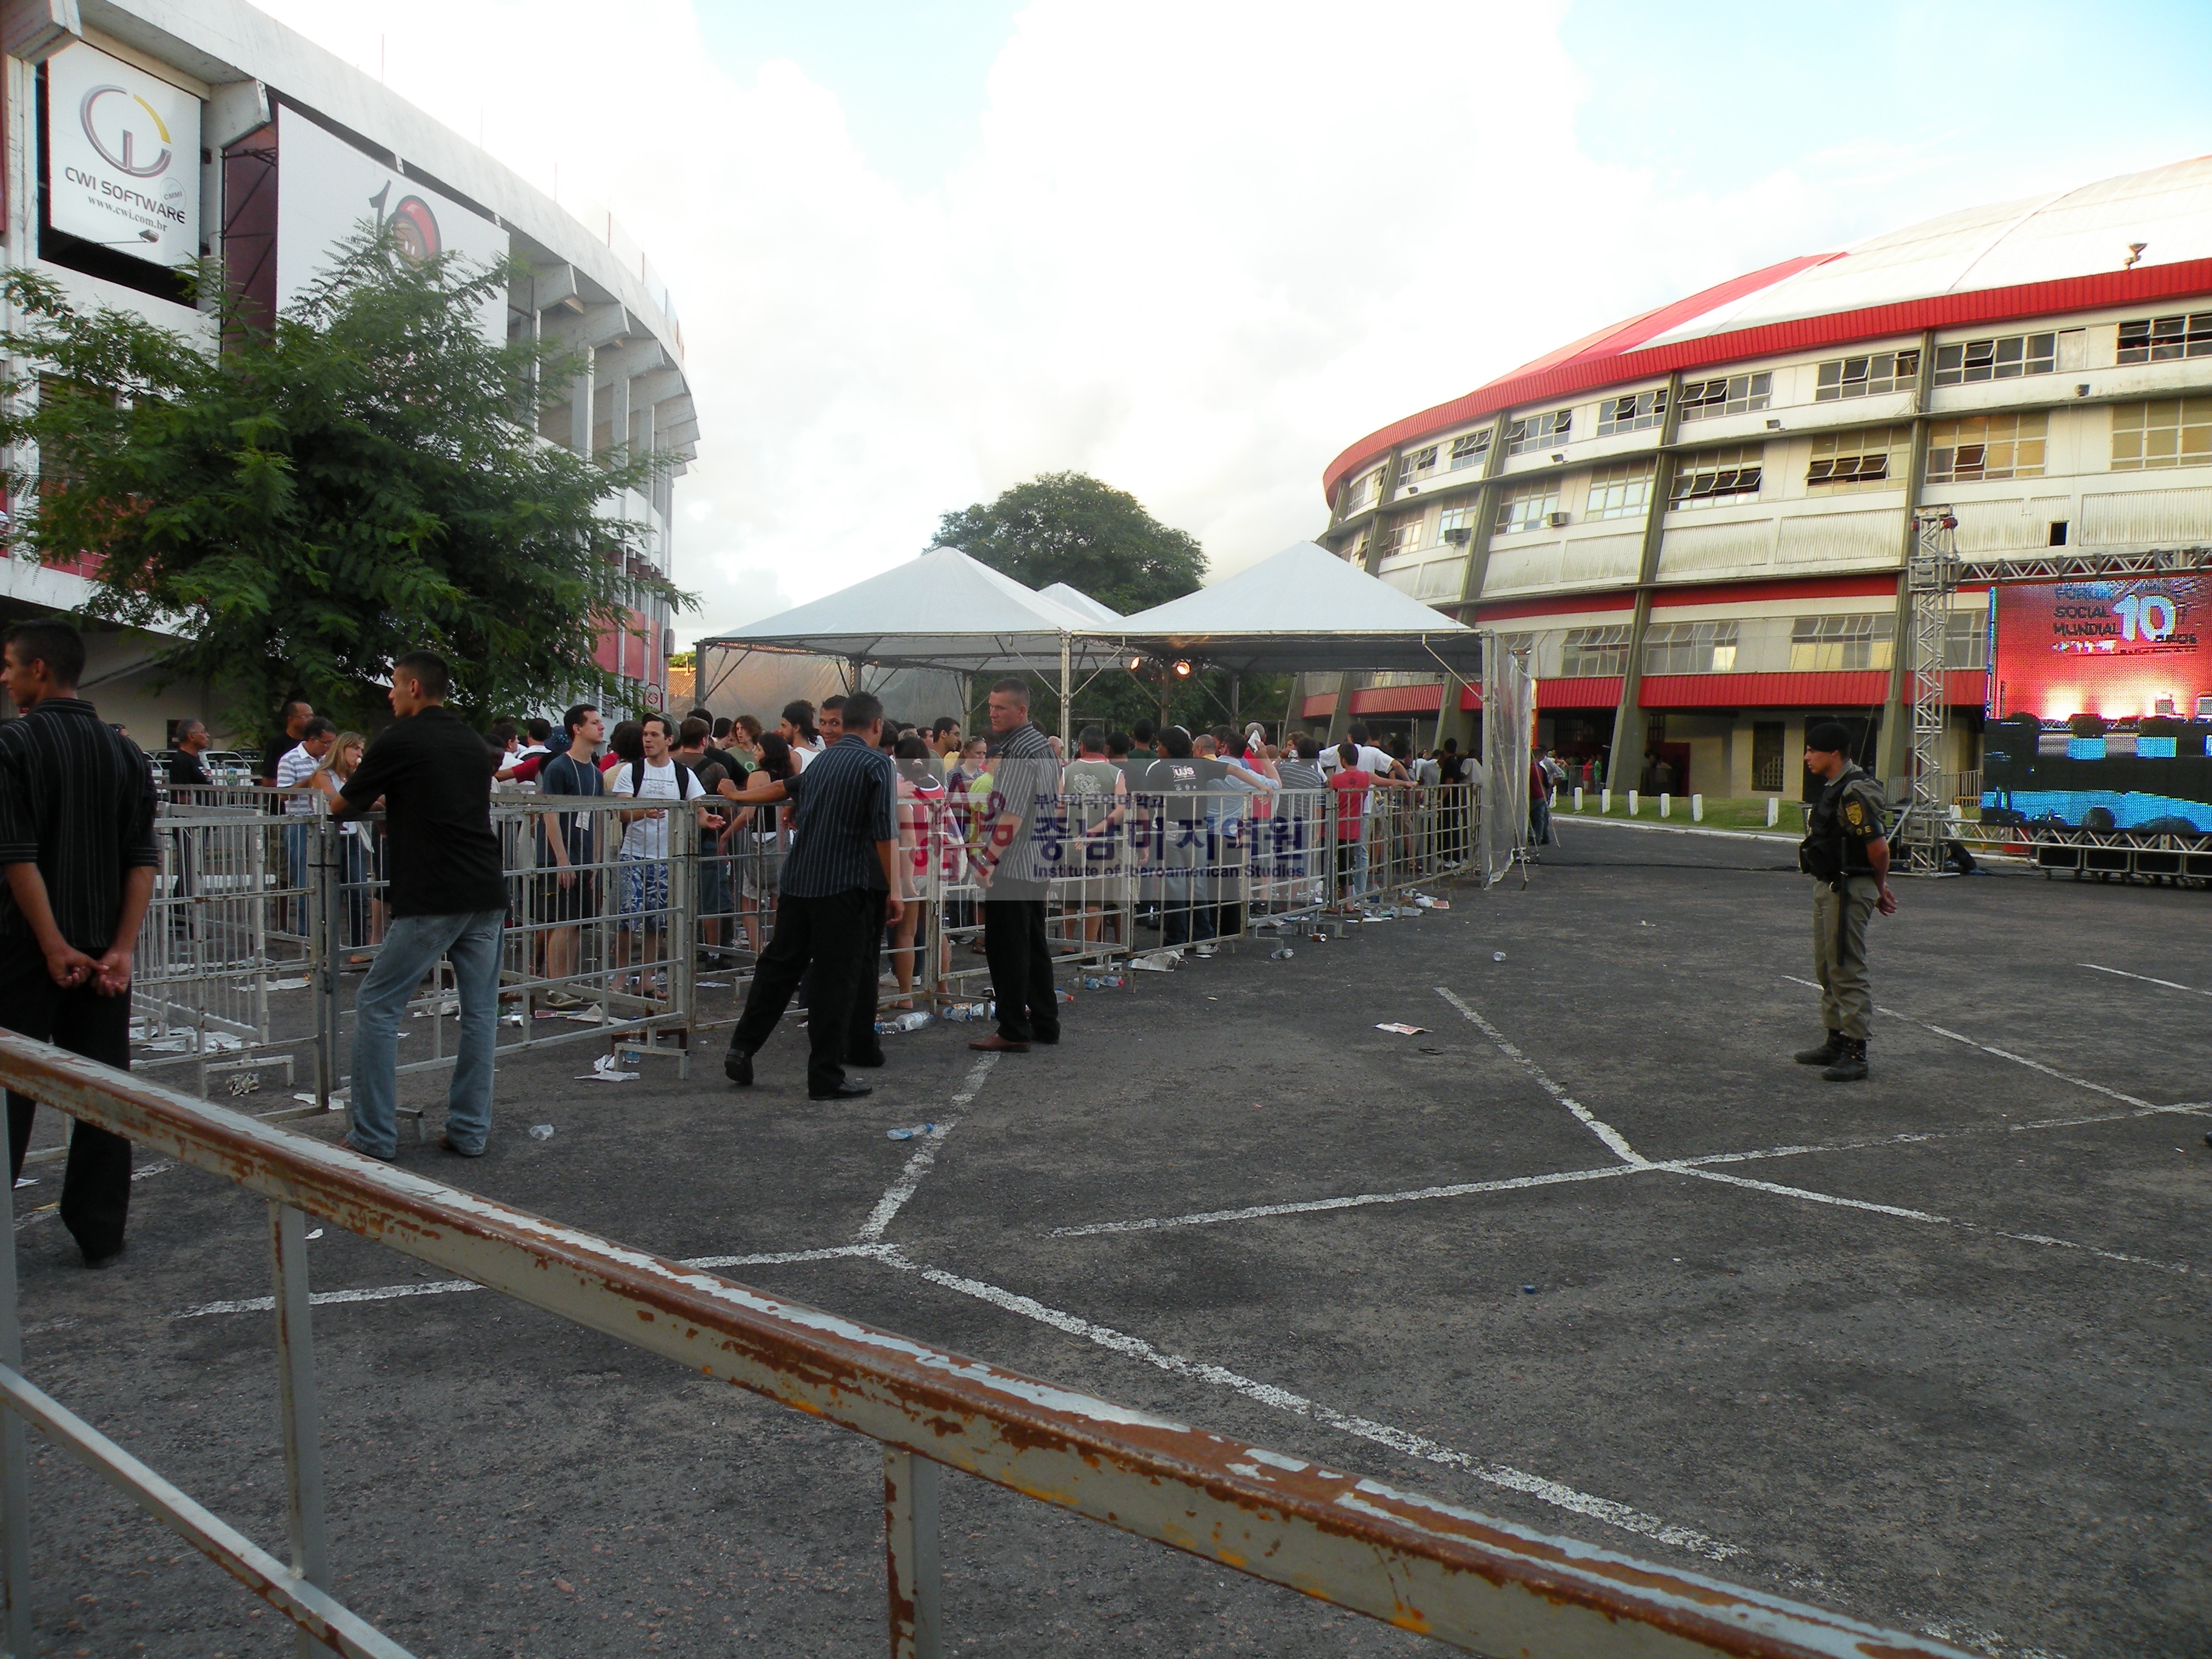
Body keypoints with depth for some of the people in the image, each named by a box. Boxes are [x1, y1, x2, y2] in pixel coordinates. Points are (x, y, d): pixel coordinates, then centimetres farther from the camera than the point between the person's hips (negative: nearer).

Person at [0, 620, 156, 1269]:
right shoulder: (124, 752, 6)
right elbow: (143, 858, 0)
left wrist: (55, 947, -14)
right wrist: (121, 949, -3)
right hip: (104, 952, 4)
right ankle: (100, 1233, 14)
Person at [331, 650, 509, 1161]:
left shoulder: (398, 741, -3)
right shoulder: (472, 742, 15)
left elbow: (342, 808, 7)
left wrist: (375, 798, 29)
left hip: (431, 899, -6)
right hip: (486, 895, 6)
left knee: (377, 1007, 4)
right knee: (480, 1011, 10)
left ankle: (374, 1136, 4)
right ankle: (470, 1131, 14)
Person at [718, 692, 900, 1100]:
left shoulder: (822, 760, 15)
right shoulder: (876, 763, -6)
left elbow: (785, 786, 33)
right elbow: (884, 833, -13)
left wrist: (739, 796, 51)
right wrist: (894, 890, -12)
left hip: (798, 879, 6)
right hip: (845, 885, -6)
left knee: (779, 966, 15)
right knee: (836, 978, -3)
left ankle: (742, 1049, 15)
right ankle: (826, 1076, 0)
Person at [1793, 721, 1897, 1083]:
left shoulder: (1854, 792, -19)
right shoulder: (1832, 788, 14)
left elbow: (1878, 847, -20)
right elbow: (1874, 847, 21)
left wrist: (1879, 889, -4)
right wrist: (1881, 889, 20)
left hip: (1848, 890, -11)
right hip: (1827, 888, 11)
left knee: (1847, 972, -6)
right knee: (1827, 971, 17)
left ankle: (1855, 1054, -1)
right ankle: (1836, 1043, 27)